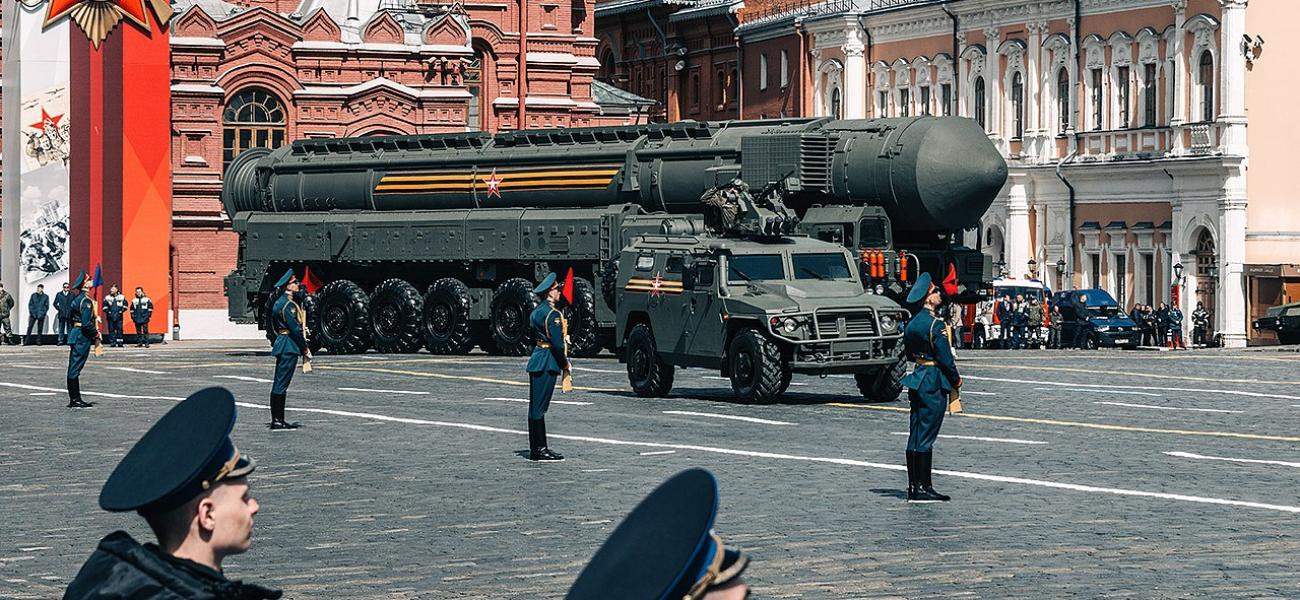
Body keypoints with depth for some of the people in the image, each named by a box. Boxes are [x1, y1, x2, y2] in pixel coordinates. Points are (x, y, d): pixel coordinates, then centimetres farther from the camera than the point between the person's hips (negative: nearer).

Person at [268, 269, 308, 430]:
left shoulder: (279, 303, 16)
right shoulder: (288, 305, -15)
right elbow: (295, 328, -18)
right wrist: (305, 348, -10)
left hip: (281, 345, 10)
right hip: (289, 347, -10)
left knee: (279, 384, 11)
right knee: (281, 384, -9)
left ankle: (278, 419, 15)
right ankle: (277, 421, -9)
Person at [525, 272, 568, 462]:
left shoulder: (537, 311, 14)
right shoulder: (553, 314, -15)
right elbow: (557, 343, -20)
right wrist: (565, 363, -7)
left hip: (536, 359, 9)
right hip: (548, 363, -9)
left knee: (536, 406, 11)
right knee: (539, 406, -8)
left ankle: (537, 448, 16)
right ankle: (540, 450, -5)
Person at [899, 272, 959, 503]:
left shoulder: (911, 324, 10)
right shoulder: (935, 325, -16)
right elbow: (945, 358, -15)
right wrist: (956, 380, -2)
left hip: (917, 380, 8)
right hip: (935, 383, -8)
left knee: (915, 436, 9)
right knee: (926, 437, -6)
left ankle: (913, 487, 13)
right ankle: (924, 488, -4)